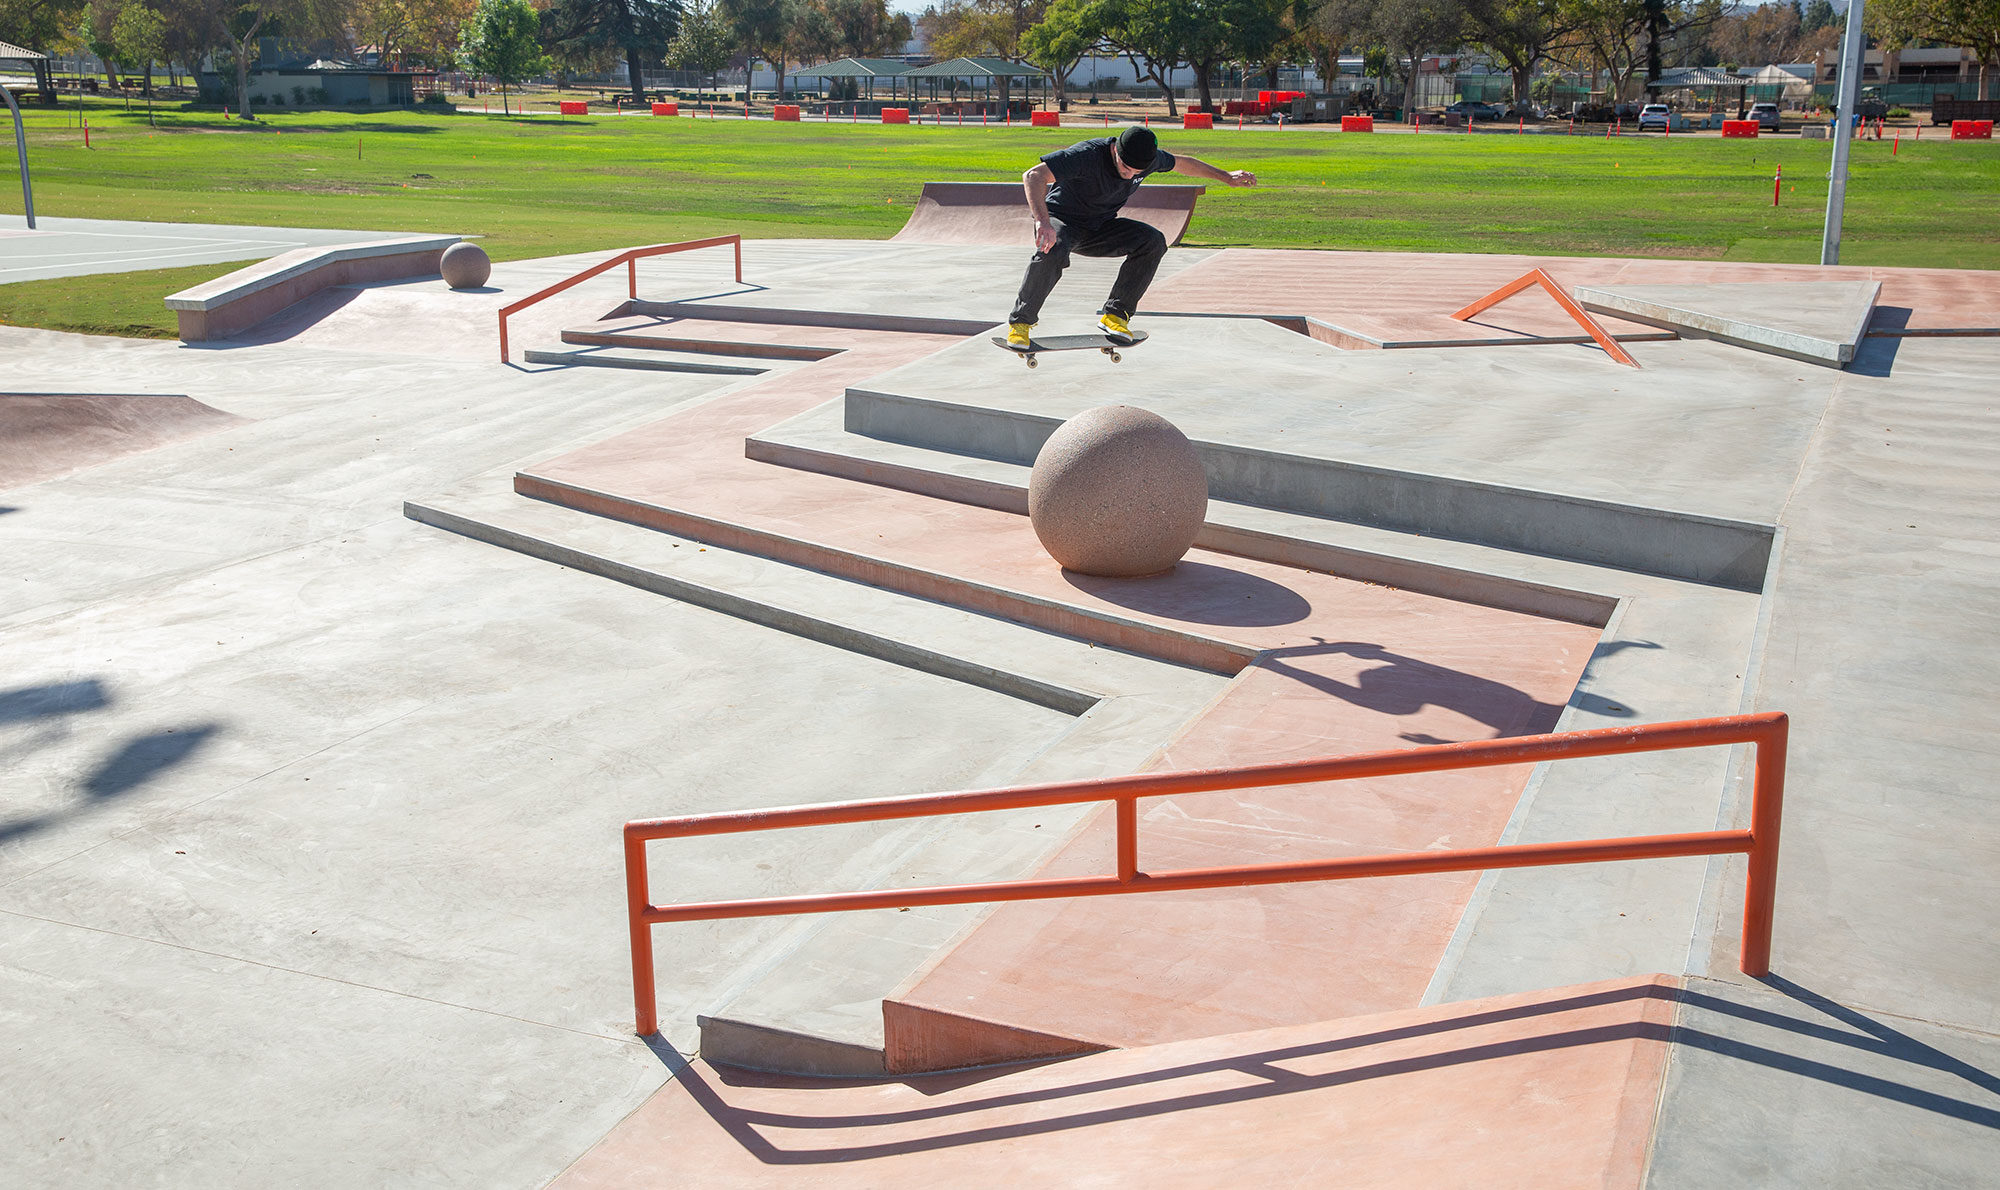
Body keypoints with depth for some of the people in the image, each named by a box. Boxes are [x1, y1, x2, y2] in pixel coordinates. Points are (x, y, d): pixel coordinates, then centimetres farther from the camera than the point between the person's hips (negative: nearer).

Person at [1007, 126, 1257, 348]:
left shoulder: (1149, 158, -11)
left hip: (1100, 226, 6)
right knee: (1053, 251, -39)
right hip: (1061, 220, -6)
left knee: (1153, 241, -17)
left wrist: (1226, 176, 21)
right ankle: (1020, 322, -21)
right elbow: (1033, 176, -40)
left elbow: (1181, 163, 13)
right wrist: (1043, 222, -54)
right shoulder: (1088, 155, -31)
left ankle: (1114, 313, -11)